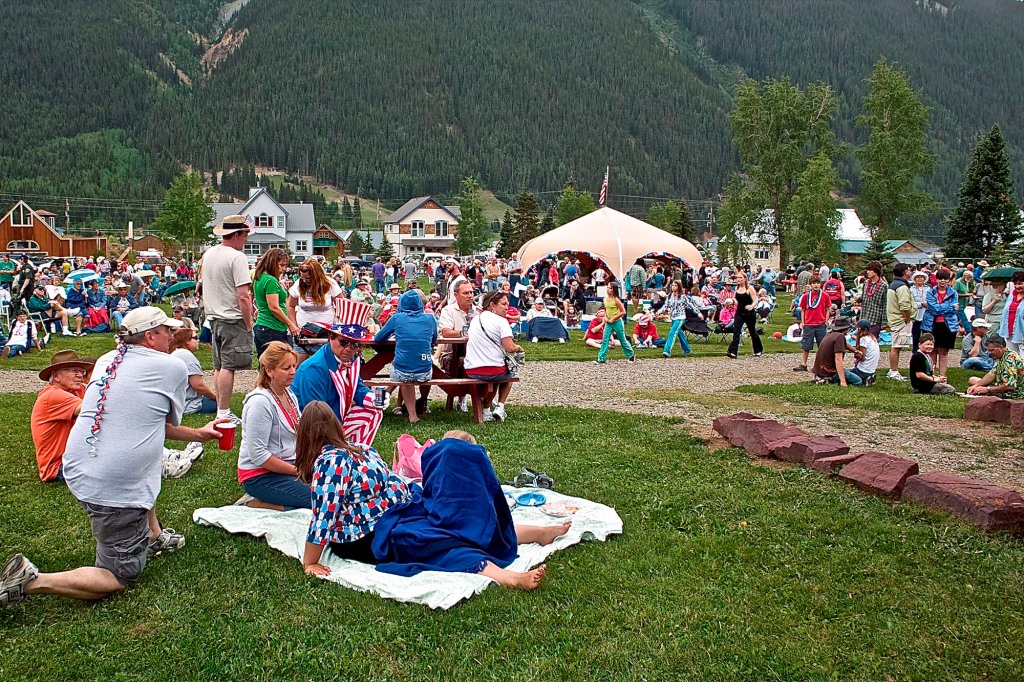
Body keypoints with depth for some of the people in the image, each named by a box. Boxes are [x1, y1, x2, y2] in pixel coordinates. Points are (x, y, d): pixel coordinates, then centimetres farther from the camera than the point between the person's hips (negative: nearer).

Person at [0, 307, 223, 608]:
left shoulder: (105, 361, 12)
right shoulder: (172, 367, -6)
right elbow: (169, 424, 9)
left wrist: (199, 433, 29)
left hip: (76, 471, 8)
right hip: (116, 491, -8)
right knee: (118, 579, 6)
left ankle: (152, 536, 40)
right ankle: (30, 581, -10)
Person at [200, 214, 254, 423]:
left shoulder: (208, 254, 12)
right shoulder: (236, 257, -15)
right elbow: (243, 296, -19)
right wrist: (249, 325, -13)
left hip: (214, 317, 9)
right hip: (233, 319, -9)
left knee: (219, 366, 13)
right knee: (228, 366, -6)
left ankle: (220, 409, 19)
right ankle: (224, 412, -4)